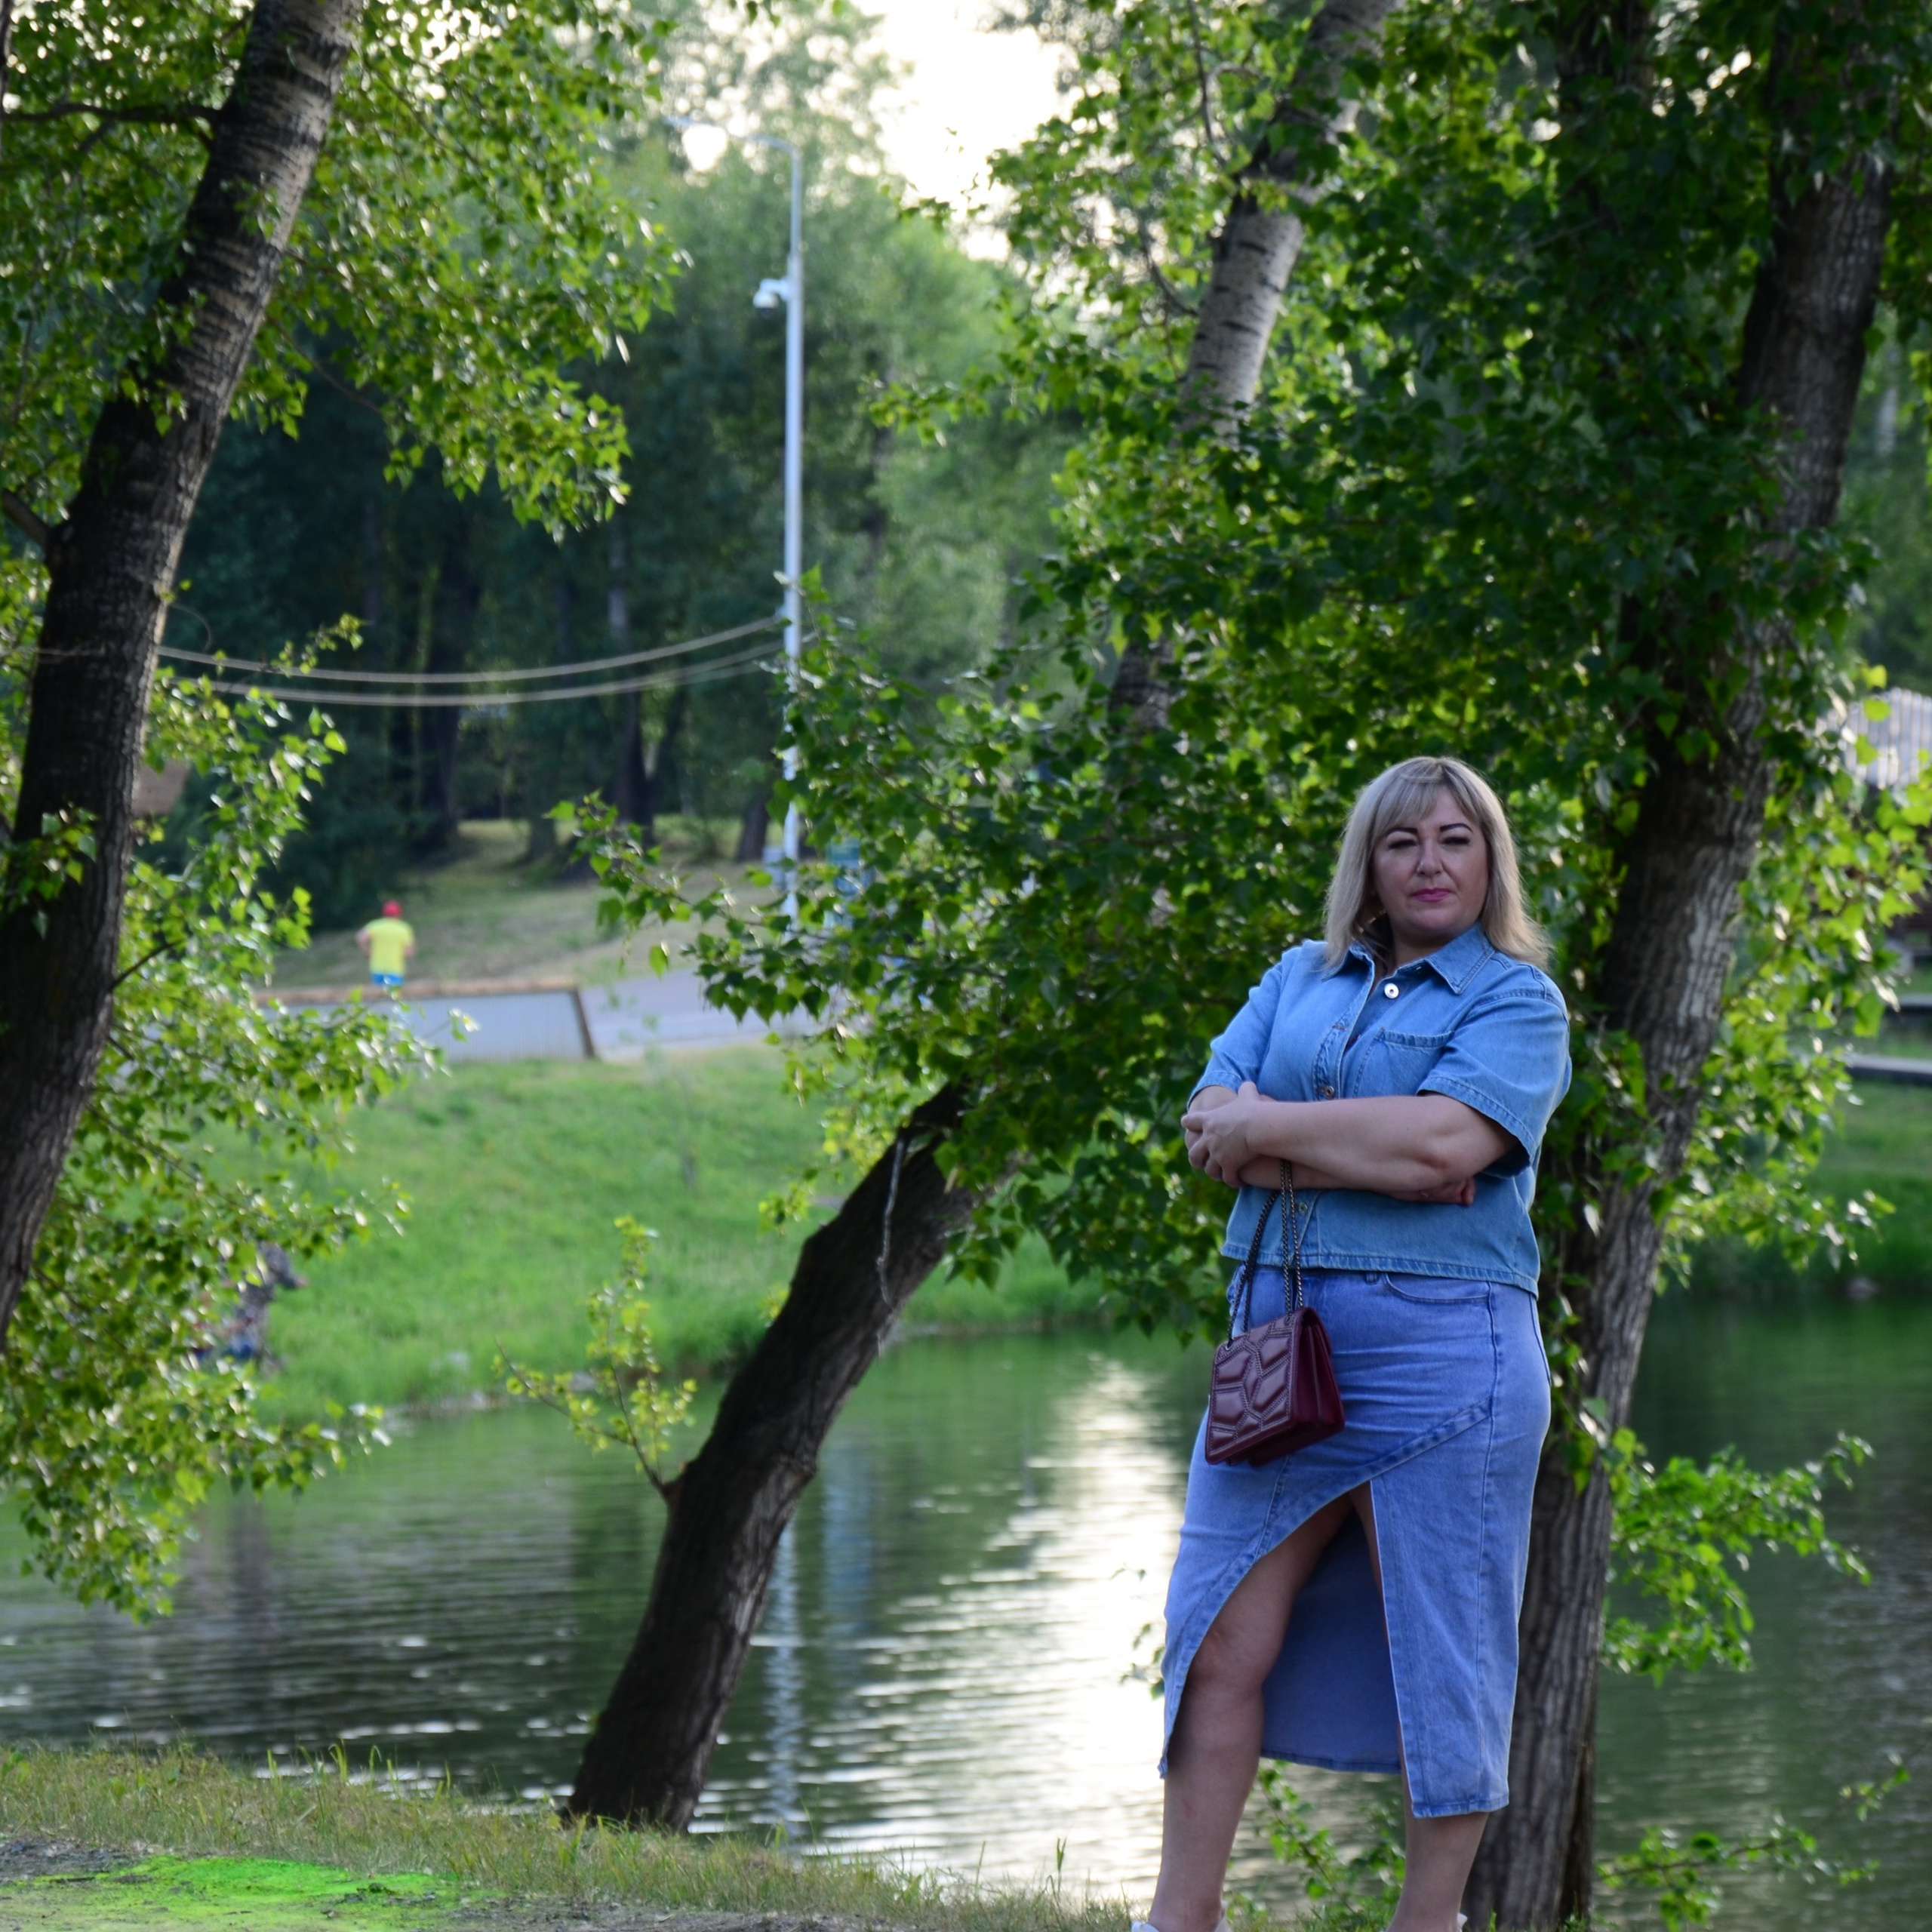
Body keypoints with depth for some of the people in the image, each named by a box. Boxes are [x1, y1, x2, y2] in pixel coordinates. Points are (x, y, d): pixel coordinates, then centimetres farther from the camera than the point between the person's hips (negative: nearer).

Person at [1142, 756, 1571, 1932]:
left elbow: (1447, 1141, -16)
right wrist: (1368, 1156, -11)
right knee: (1220, 1646, 3)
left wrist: (1268, 1126, -8)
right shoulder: (1302, 979, 17)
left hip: (1440, 1352, -5)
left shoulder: (1517, 1002, 2)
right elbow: (1212, 1131, 4)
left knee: (1440, 1660, 1)